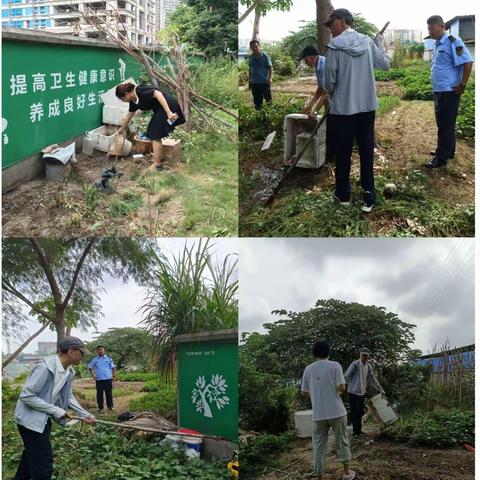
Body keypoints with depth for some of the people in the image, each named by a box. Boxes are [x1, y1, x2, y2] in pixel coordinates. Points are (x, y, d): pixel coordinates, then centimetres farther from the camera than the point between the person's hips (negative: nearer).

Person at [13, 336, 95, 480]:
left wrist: (85, 414, 2)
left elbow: (68, 397, 11)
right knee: (44, 461, -6)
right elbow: (26, 396, -27)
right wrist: (55, 410, -25)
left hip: (44, 419, 9)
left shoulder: (69, 371, 0)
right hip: (30, 419, -9)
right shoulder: (45, 367, -28)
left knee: (32, 455, 26)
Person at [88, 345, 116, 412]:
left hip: (108, 379, -1)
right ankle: (100, 407, 12)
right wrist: (92, 374, 0)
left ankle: (110, 406, 9)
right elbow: (90, 368, 15)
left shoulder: (108, 359, 7)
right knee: (99, 394, 4)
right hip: (98, 379, 1)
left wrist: (113, 376, 0)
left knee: (109, 393, 2)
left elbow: (113, 368, 10)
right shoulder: (94, 360, 9)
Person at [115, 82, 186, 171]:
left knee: (155, 135, -5)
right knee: (154, 133, 15)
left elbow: (158, 94, -25)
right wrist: (122, 129, 40)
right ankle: (157, 160, 26)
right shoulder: (133, 101, 11)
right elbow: (129, 115, 27)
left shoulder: (140, 91, -17)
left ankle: (157, 165, 1)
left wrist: (168, 112, -30)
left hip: (168, 106, -9)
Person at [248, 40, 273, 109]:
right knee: (257, 101, 10)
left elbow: (270, 67, -7)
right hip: (254, 82, 4)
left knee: (268, 98, 0)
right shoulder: (250, 57, 8)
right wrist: (249, 80, 16)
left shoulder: (265, 56, -6)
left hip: (264, 82, -4)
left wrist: (270, 78, -18)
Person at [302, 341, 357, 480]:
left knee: (319, 445, 8)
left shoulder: (308, 369, 3)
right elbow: (341, 387, -13)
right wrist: (338, 391, 10)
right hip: (336, 411, -2)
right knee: (342, 441, 14)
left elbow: (305, 392, 8)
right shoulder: (335, 365, -5)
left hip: (318, 414, 2)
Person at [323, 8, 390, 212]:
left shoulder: (334, 45, -11)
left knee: (343, 153, 9)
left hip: (343, 107, -4)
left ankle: (343, 194, 21)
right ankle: (369, 197, 10)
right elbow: (385, 64, 10)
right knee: (367, 152, 8)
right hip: (367, 106, 4)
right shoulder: (368, 42, 3)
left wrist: (331, 93, 12)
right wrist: (380, 43, 24)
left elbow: (330, 79, -10)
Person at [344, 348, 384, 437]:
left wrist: (381, 390, 19)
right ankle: (355, 431, 6)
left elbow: (373, 379, 17)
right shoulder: (355, 364, -13)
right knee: (354, 412, -1)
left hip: (362, 393, 6)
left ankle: (359, 430, 19)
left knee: (360, 412, 10)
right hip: (353, 392, -6)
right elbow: (346, 376, -13)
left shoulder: (368, 366, 8)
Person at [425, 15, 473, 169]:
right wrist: (437, 88, 15)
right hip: (439, 91, 9)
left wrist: (462, 85, -18)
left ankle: (441, 157, 0)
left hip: (449, 91, -9)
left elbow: (468, 62, -18)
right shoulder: (437, 45, 13)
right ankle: (448, 151, 28)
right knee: (443, 123, 17)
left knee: (445, 124, -4)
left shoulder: (452, 42, -14)